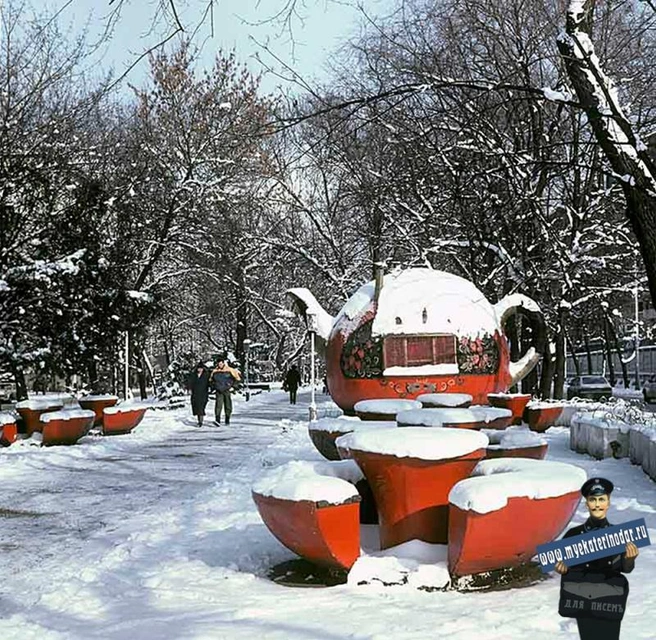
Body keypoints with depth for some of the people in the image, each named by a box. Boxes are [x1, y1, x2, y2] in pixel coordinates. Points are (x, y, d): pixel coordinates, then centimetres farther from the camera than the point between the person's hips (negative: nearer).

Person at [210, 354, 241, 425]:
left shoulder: (229, 370, -3)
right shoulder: (215, 371, 5)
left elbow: (238, 377, 2)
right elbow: (211, 380, 22)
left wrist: (232, 386, -1)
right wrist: (213, 387, 10)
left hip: (227, 390, -1)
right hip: (219, 391, 1)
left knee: (228, 405, 6)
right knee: (218, 404, -15)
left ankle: (227, 420, 19)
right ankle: (217, 420, -20)